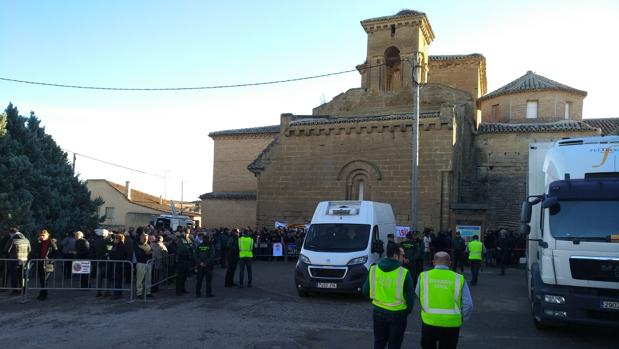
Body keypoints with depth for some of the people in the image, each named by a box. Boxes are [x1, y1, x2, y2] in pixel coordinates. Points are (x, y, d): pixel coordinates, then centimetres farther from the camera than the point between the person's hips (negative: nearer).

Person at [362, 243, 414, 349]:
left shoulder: (373, 269, -6)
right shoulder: (404, 273, -17)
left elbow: (366, 292, 1)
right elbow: (410, 296, -10)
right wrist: (408, 311, 8)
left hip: (378, 312, 3)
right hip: (397, 314, -3)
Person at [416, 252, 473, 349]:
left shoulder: (423, 276, -4)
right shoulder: (459, 278, -5)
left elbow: (418, 296, 6)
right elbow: (468, 304, -5)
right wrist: (462, 317, 11)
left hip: (429, 321, 0)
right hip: (451, 324, 0)